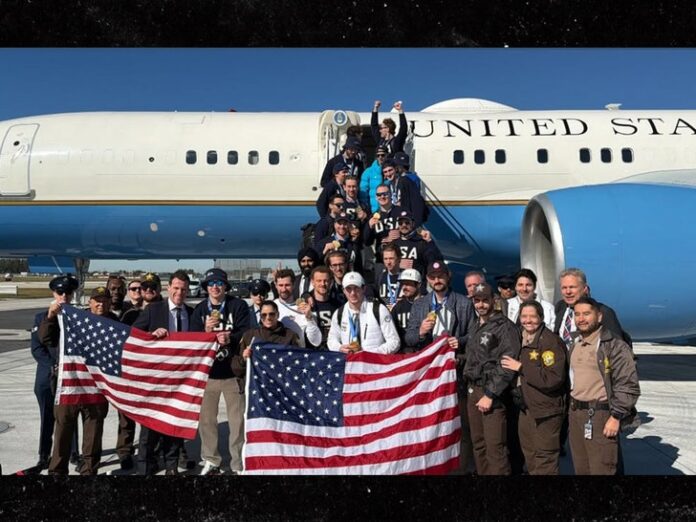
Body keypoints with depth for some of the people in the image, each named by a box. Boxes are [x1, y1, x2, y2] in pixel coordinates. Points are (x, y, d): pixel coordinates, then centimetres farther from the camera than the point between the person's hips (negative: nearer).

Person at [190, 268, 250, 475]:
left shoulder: (238, 306, -2)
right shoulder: (199, 310, 5)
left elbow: (246, 333, -5)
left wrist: (230, 338, -23)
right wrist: (206, 331, -17)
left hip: (233, 371, -2)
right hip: (206, 370, 3)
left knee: (237, 420, 1)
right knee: (206, 419, 9)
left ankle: (238, 465, 13)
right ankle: (211, 461, 25)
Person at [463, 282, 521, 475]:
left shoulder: (505, 326, -9)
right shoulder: (475, 325, 14)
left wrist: (490, 394, -17)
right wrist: (470, 386, 13)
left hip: (492, 392, -7)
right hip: (472, 390, 7)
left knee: (495, 447, -9)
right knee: (478, 443, 12)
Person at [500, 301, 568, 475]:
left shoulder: (551, 341, -17)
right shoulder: (522, 340, 8)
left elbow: (554, 378, -28)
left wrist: (521, 367, -22)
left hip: (546, 411, -8)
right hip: (526, 408, 8)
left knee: (545, 462, 3)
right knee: (530, 459, 20)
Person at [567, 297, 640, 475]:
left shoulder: (614, 345, -11)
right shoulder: (574, 346, 14)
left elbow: (628, 386, -14)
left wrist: (616, 417, -16)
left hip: (601, 416, -7)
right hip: (575, 415, 7)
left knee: (601, 470, -5)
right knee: (581, 469, 15)